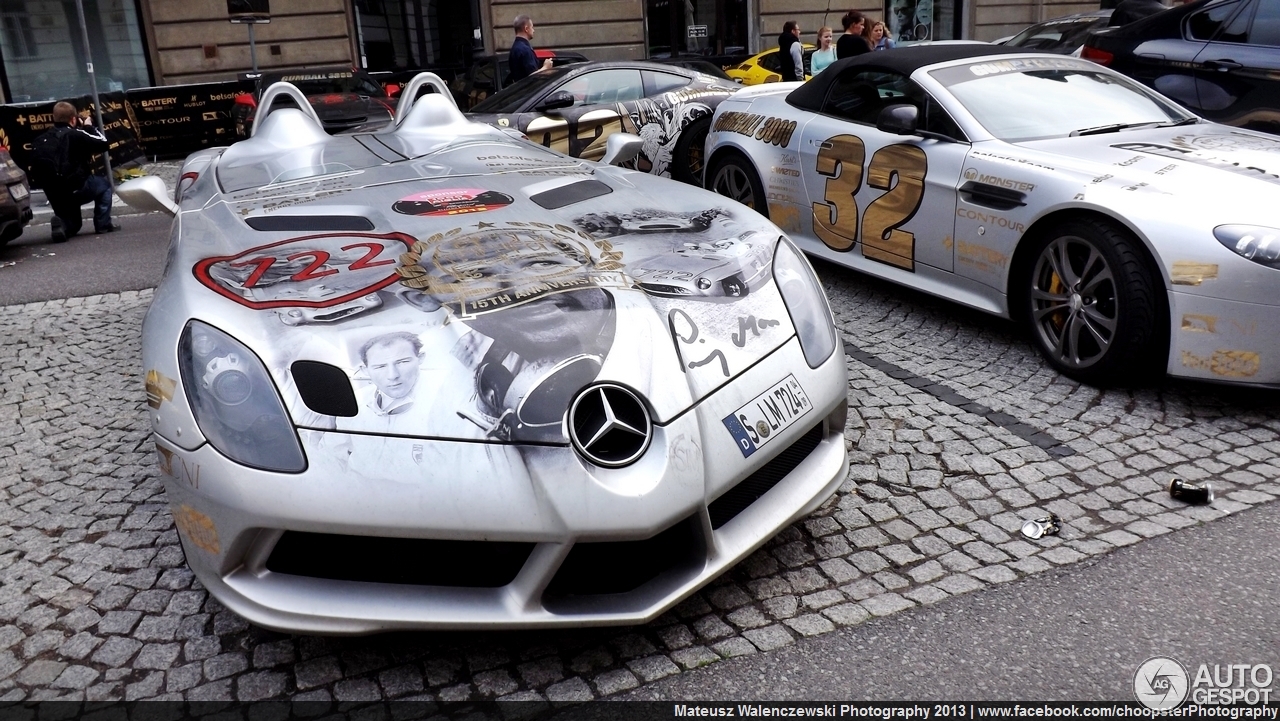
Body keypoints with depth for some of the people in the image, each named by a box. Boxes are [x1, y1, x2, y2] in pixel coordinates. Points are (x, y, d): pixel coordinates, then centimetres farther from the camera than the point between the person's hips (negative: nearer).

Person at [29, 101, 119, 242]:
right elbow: (104, 143, 0)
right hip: (75, 188, -6)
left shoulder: (39, 141, 12)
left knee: (72, 224, 29)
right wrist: (89, 127, 14)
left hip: (53, 195, 6)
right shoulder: (76, 134, -7)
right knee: (104, 184, 26)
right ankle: (103, 224, 13)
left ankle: (62, 223, -6)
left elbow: (35, 169, 15)